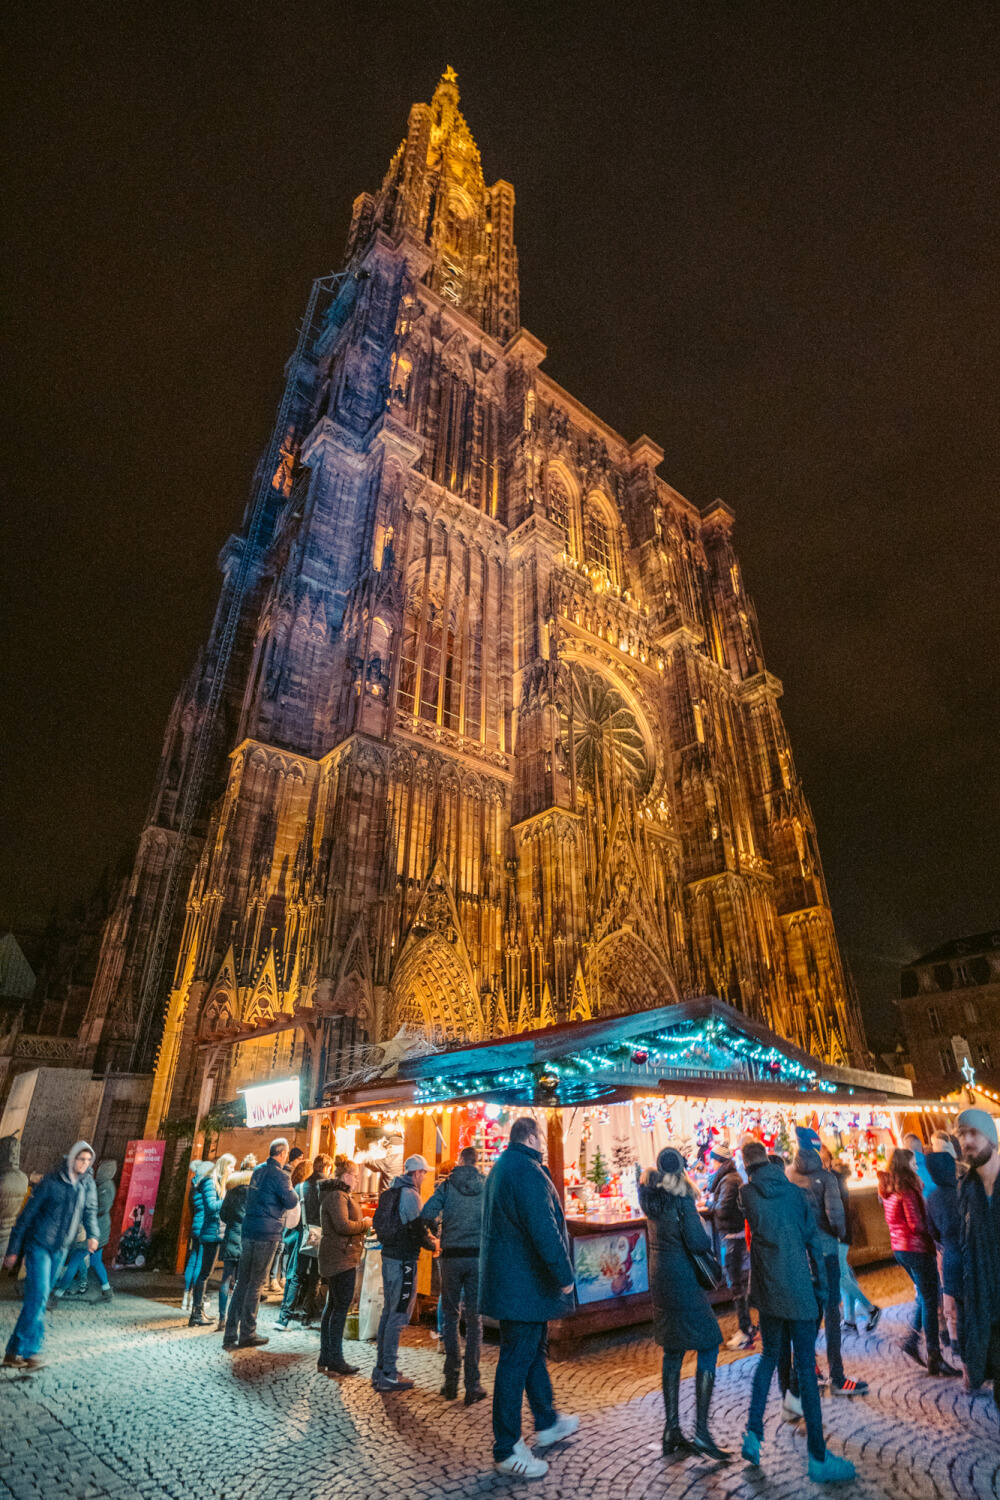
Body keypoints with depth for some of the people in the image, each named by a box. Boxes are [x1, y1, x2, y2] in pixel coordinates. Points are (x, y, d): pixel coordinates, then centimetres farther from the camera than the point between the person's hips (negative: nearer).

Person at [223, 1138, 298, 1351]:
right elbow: (291, 1202, -14)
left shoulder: (257, 1171, 10)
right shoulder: (278, 1175, -14)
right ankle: (247, 1334, 9)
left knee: (242, 1282, 11)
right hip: (267, 1233, -7)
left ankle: (230, 1335, 14)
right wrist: (291, 1189, 5)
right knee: (256, 1283, 2)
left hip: (248, 1231, 7)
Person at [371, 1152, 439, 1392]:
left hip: (389, 1256, 9)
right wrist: (434, 1245, 0)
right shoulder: (410, 1195, -17)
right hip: (404, 1260, -9)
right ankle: (388, 1375, 4)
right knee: (399, 1315, -1)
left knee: (389, 1312, 18)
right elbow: (418, 1230, -20)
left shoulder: (390, 1193, 11)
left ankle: (380, 1369, 27)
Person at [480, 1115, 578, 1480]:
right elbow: (544, 1229, -28)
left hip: (509, 1280, 10)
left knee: (534, 1351, 24)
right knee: (516, 1362, 2)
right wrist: (565, 1275, -19)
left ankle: (547, 1423, 40)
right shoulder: (528, 1170, -22)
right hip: (524, 1283, -10)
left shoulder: (501, 1168, 11)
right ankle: (507, 1450, 14)